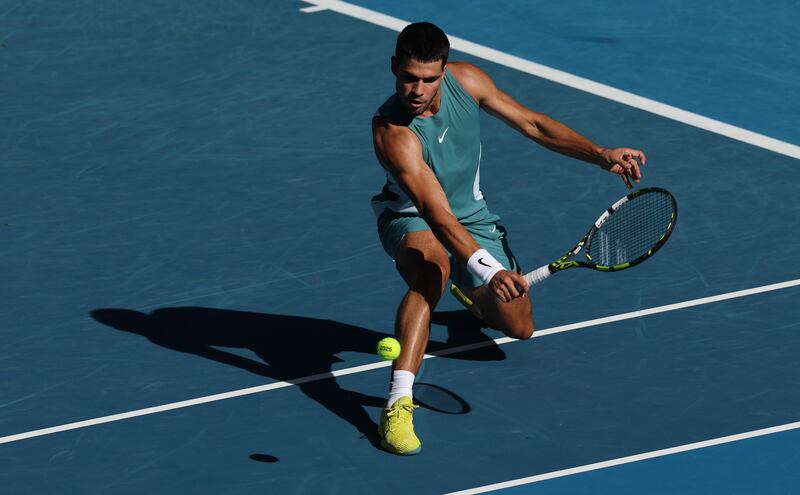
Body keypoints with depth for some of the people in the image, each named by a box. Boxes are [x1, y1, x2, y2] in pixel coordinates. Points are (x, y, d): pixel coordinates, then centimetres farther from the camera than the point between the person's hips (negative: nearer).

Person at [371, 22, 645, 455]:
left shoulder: (465, 80, -19)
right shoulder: (393, 133, -36)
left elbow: (533, 125, -6)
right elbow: (438, 216, -44)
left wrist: (601, 155, -15)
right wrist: (487, 269, -57)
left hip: (472, 214, 6)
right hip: (412, 220, -5)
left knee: (518, 326, 6)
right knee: (432, 268, -41)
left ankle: (469, 292, 43)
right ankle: (399, 403, -44)